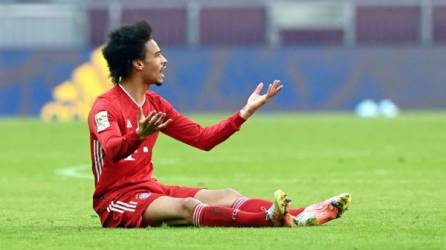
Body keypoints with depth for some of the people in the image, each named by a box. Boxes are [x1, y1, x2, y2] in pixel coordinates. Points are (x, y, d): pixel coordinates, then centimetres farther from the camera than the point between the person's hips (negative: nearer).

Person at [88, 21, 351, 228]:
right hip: (116, 200, -9)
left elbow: (203, 138, 15)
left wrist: (246, 113, 11)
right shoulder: (105, 107, -13)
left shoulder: (156, 104, 12)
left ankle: (298, 216, -32)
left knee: (226, 196, -12)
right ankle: (269, 219, -58)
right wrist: (139, 135, -52)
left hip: (149, 188, 9)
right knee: (186, 206, -34)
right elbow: (112, 151, -32)